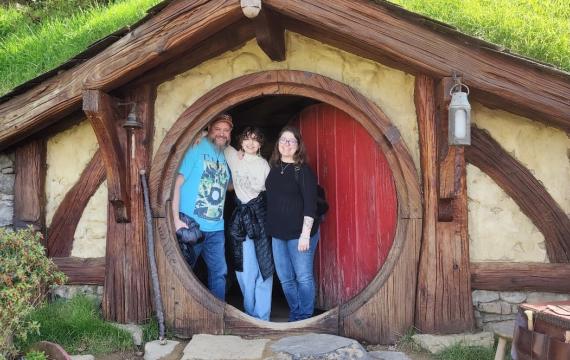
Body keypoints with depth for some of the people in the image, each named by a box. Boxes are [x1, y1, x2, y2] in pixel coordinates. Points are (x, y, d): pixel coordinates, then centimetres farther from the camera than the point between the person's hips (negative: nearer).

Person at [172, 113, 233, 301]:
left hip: (216, 228, 5)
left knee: (219, 272, 7)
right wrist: (176, 219, -17)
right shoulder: (196, 150, -7)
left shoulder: (228, 157, 11)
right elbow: (177, 184, -11)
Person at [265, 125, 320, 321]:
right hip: (278, 232, 6)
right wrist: (270, 228, 12)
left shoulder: (303, 170, -9)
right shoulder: (273, 168, 9)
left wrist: (305, 233, -19)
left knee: (303, 277, 1)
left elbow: (310, 204, -14)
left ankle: (305, 318, 14)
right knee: (285, 279, 12)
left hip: (299, 233, -6)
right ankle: (294, 315, 26)